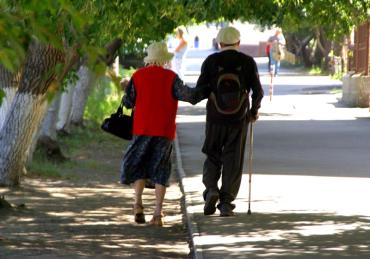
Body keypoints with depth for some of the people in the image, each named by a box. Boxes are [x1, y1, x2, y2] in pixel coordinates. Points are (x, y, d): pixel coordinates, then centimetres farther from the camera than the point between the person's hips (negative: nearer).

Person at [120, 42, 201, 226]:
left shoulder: (138, 76, 2)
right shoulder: (170, 77, -3)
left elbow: (128, 102, 5)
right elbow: (184, 94, -15)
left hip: (142, 128, 1)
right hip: (165, 130, 0)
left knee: (137, 165, 13)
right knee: (160, 170, 5)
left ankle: (138, 203, -9)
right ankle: (157, 214, -2)